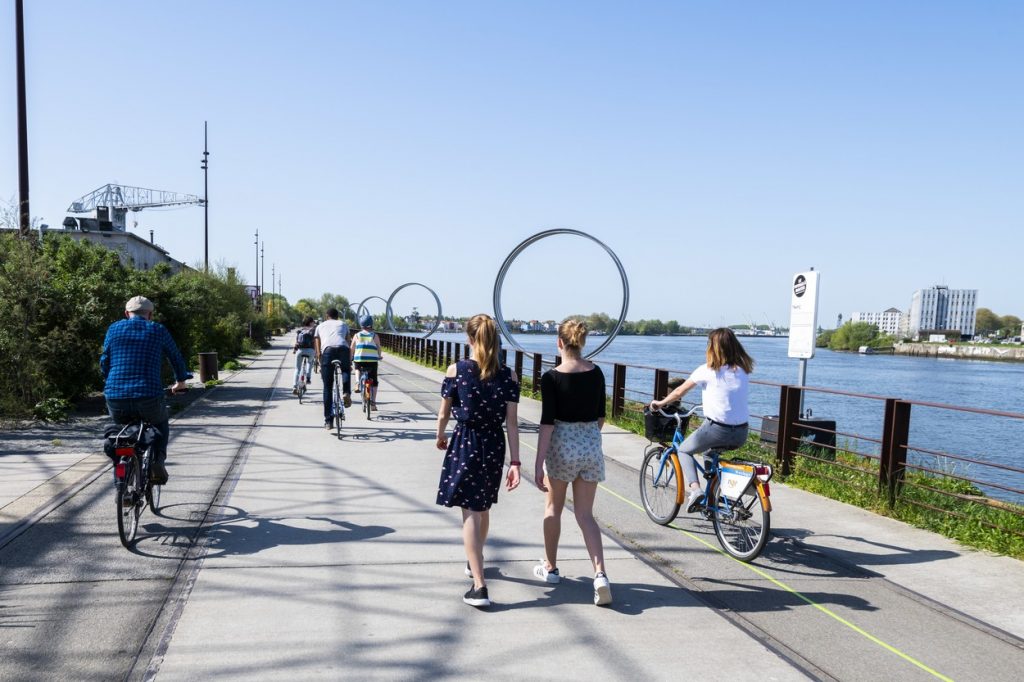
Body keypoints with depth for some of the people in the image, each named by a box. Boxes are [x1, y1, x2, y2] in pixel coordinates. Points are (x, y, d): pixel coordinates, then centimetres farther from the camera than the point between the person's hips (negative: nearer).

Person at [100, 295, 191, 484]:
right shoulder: (158, 330, 8)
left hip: (115, 399, 2)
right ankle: (158, 461, 5)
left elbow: (104, 362, 16)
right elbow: (176, 357, 20)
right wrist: (181, 381, 38)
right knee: (161, 423, 28)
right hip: (148, 398, -2)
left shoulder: (114, 329, 12)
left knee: (121, 424, 33)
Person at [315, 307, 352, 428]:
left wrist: (320, 364, 26)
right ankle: (347, 393, 5)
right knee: (346, 370, 32)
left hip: (327, 350, 0)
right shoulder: (343, 324, 29)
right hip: (343, 349, 0)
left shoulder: (320, 326, 30)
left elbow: (317, 349, 22)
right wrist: (350, 363, 29)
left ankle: (328, 420, 7)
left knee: (327, 387, 7)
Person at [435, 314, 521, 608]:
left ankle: (479, 586, -5)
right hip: (494, 447, 3)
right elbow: (512, 422, -7)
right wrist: (515, 462, -4)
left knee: (470, 514, 0)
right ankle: (474, 563, 46)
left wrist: (440, 437, 18)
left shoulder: (455, 370, -10)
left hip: (464, 445, -3)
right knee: (483, 508, 23)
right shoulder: (509, 376, -5)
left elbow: (444, 413, -2)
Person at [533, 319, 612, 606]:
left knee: (553, 508, 18)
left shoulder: (551, 377, -13)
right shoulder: (596, 373, 0)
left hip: (562, 445, -3)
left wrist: (539, 464, -14)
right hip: (592, 445, 3)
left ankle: (550, 567, 32)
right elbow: (600, 416, 8)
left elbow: (547, 422, -16)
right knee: (585, 514, 9)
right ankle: (600, 574, -7)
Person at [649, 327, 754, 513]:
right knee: (711, 453, 33)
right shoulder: (743, 370, 9)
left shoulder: (708, 370, -5)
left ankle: (694, 489, -4)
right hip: (741, 434, 6)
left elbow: (679, 391, 5)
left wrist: (660, 403, 21)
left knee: (684, 450, 18)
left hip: (717, 429, -5)